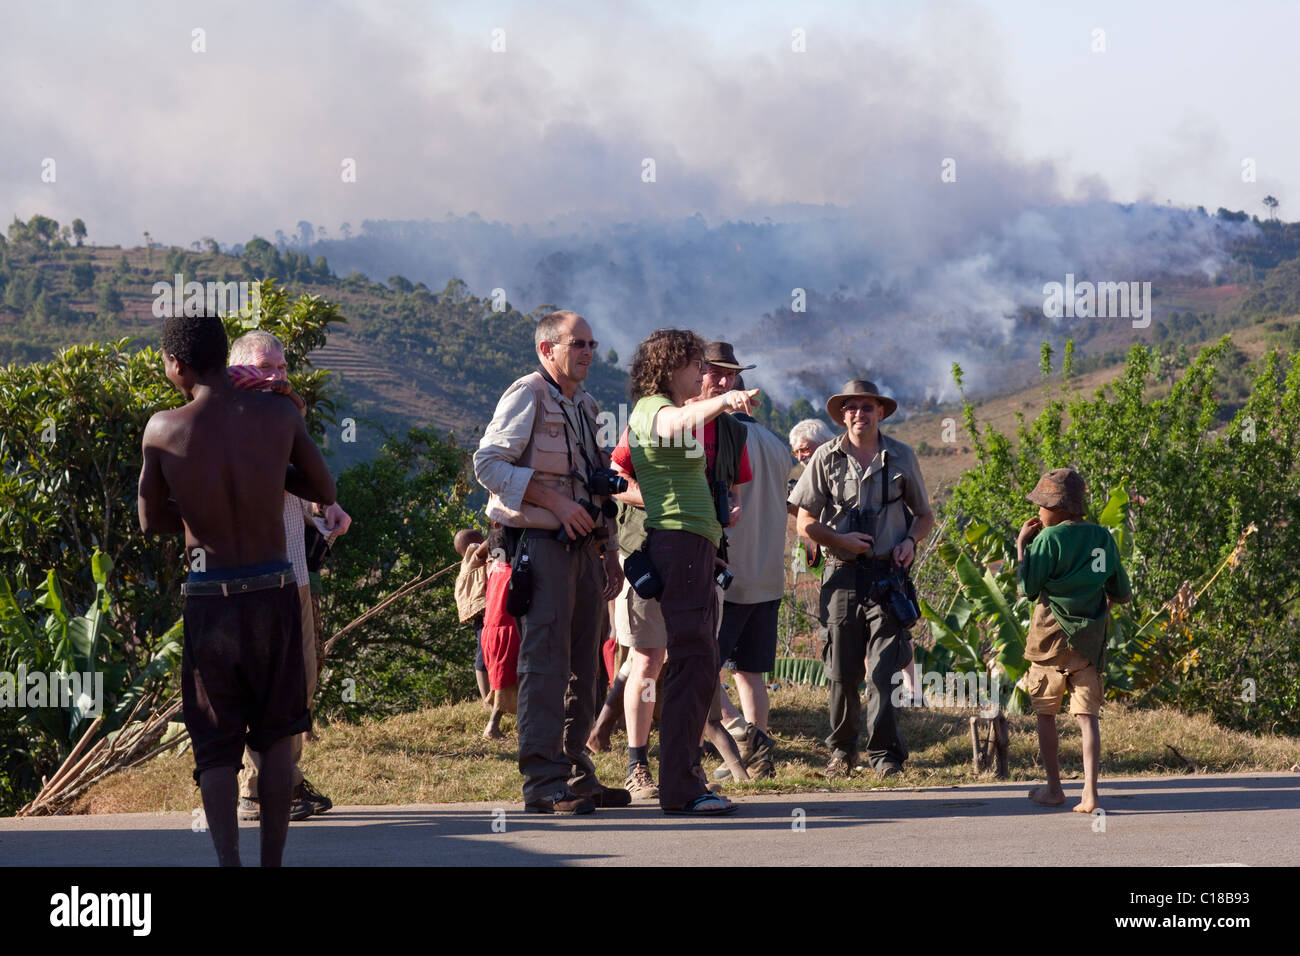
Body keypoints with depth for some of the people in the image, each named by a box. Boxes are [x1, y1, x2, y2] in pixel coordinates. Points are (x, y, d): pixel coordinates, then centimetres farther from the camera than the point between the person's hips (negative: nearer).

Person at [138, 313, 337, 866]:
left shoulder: (164, 430, -10)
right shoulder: (277, 416, -6)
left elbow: (152, 522, 3)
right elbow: (325, 493, 8)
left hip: (208, 601, -1)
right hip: (274, 593, 1)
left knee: (215, 744, 6)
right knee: (277, 735, 17)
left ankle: (228, 861, -12)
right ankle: (272, 861, 16)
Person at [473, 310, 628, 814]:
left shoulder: (585, 406, 21)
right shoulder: (527, 396, -5)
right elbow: (488, 462, -14)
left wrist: (608, 552, 19)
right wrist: (554, 502, -18)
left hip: (583, 545, 8)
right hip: (541, 543, -8)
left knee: (582, 664, 9)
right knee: (545, 661, -11)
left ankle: (577, 775, 14)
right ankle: (543, 782, -12)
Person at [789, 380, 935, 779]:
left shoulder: (901, 457, 9)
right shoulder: (826, 458, 6)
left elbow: (925, 515, 18)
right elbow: (806, 523, 7)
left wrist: (910, 541, -3)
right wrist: (841, 540, -10)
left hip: (888, 575, 0)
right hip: (842, 575, 0)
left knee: (885, 671, -8)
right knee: (842, 672, 2)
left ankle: (886, 756, -4)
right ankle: (842, 750, 17)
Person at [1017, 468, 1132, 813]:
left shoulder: (1049, 538, -10)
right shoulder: (1103, 538, 6)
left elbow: (1029, 588, -10)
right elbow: (1122, 593, 12)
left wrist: (1021, 545, -2)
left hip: (1051, 636, -4)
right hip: (1090, 640, 4)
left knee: (1045, 714, 12)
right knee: (1087, 716, 0)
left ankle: (1054, 788, 17)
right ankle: (1089, 791, -12)